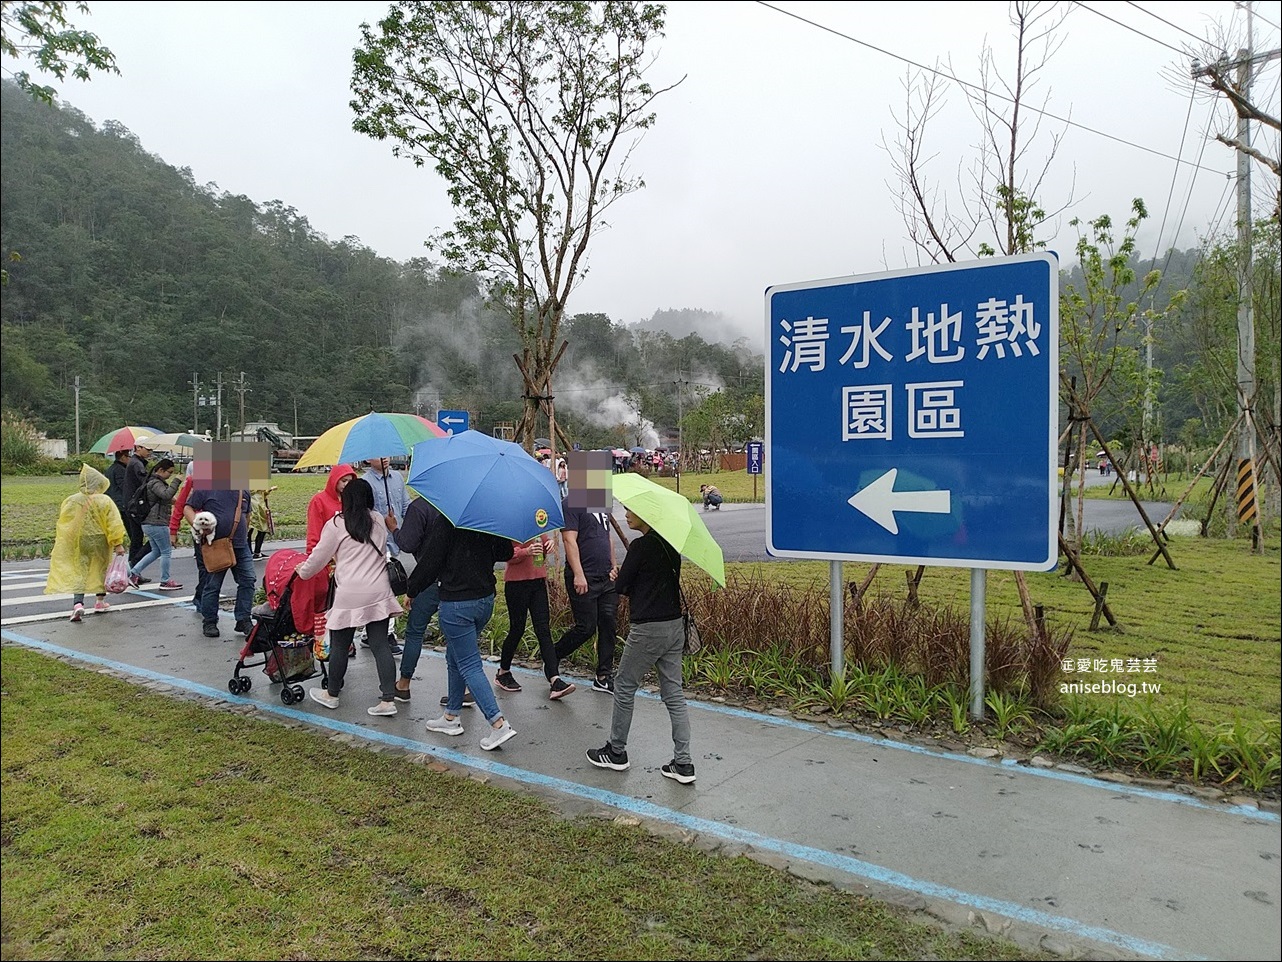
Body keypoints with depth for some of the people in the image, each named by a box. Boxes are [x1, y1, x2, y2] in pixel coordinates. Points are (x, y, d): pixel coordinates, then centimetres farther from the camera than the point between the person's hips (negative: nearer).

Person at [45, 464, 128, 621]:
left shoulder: (70, 501, -2)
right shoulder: (105, 501, -10)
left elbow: (62, 525, 7)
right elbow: (114, 524, -13)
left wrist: (58, 544, 18)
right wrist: (118, 543, -9)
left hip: (77, 543, 1)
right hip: (99, 542, -1)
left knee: (79, 572, 5)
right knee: (101, 569, 16)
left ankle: (78, 603, -13)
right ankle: (100, 601, 26)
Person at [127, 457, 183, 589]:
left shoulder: (154, 481, 17)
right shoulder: (155, 483, -15)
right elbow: (167, 494, -33)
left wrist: (172, 501, 14)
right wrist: (176, 481, -27)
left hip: (148, 523, 10)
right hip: (157, 523, -10)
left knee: (156, 551, 19)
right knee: (166, 552, 0)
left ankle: (134, 573, 15)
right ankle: (165, 582, 7)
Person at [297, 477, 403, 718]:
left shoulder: (336, 525, -2)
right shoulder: (379, 520, 10)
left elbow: (319, 556, 5)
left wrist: (302, 571, 26)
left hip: (350, 595, -4)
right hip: (378, 592, 4)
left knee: (339, 646, 12)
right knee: (380, 645, 4)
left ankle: (331, 694, 28)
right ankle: (388, 700, 2)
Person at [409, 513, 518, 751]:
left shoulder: (445, 522, -16)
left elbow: (431, 562, -12)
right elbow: (505, 553, 11)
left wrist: (411, 591, 3)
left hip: (457, 603, -7)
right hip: (486, 598, 7)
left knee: (469, 665, -1)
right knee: (455, 658, 22)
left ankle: (498, 723, -9)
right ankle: (451, 717, 31)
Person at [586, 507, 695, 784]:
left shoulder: (640, 546, -15)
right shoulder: (671, 544, 8)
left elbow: (620, 586, -9)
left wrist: (619, 579, 12)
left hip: (648, 629, -7)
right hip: (675, 625, 8)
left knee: (624, 687, 11)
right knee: (673, 693, 9)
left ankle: (616, 752, 23)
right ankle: (683, 764, 8)